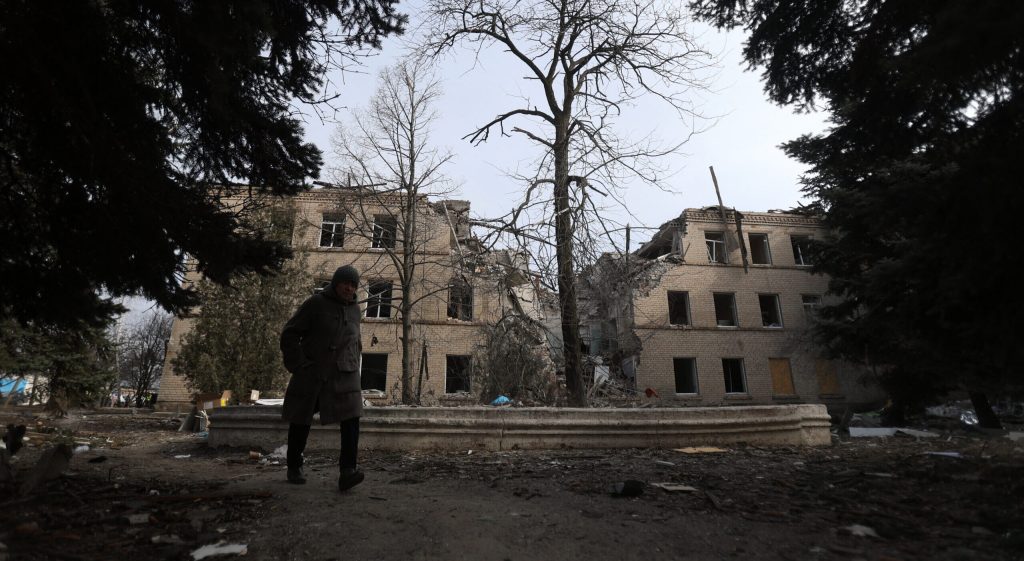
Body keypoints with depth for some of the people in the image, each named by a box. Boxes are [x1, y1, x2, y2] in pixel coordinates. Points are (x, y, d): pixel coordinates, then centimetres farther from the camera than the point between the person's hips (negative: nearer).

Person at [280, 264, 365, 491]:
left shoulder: (354, 309, 8)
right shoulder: (315, 303, -6)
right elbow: (289, 334, -6)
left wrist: (352, 369, 12)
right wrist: (298, 366, -12)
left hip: (343, 375, 3)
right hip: (311, 374, -2)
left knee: (351, 418, -17)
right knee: (301, 421, 12)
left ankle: (347, 472, -20)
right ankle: (294, 467, 34)